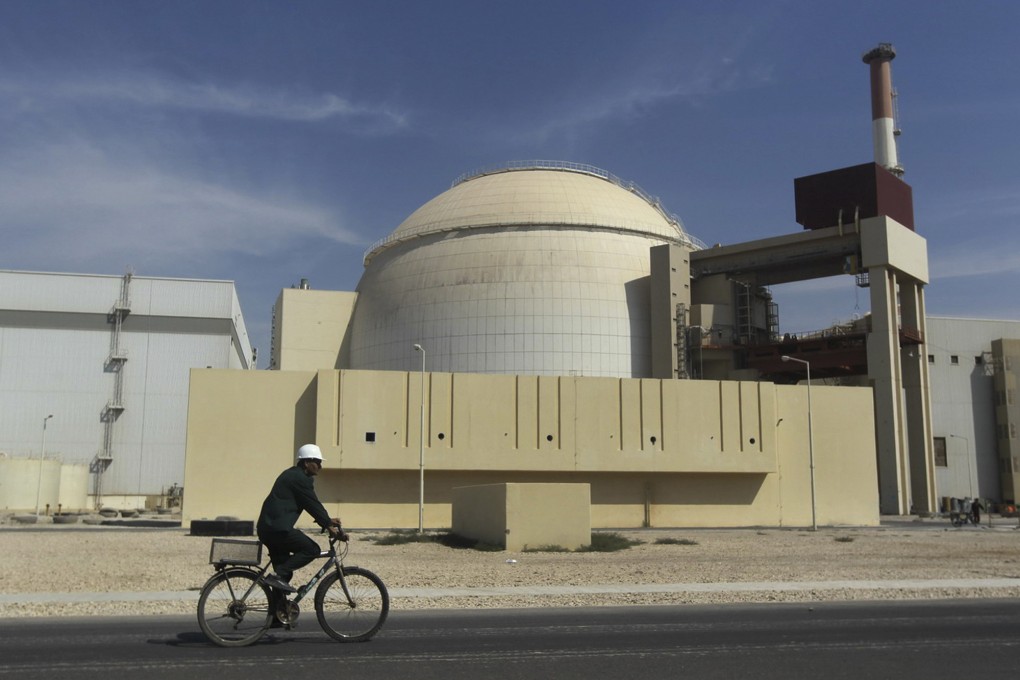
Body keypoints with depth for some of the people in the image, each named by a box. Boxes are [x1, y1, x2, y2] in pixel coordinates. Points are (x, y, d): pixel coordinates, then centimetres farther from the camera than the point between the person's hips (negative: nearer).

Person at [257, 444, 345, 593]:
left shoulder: (292, 475, 21)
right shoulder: (300, 478, -10)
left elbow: (311, 504, 24)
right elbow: (313, 505, -14)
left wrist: (327, 520, 20)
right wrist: (330, 526, -10)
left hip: (266, 527, 11)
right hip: (278, 528, -11)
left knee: (282, 566, 16)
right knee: (312, 550, -9)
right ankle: (278, 575, -15)